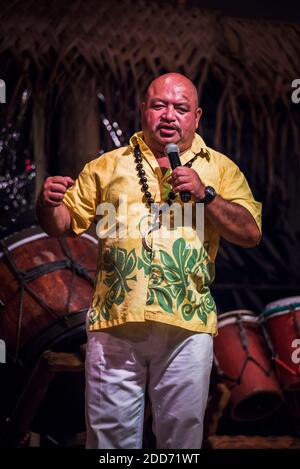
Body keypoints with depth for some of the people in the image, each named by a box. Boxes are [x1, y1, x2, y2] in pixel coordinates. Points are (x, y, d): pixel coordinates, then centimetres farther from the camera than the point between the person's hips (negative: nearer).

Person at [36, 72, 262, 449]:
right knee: (110, 433, 6)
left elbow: (250, 234, 2)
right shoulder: (107, 167, 12)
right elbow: (62, 223, 12)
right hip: (114, 323, 1)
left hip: (187, 325, 0)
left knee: (182, 432, 9)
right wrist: (48, 202, -10)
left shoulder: (219, 168, 10)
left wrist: (205, 194, -11)